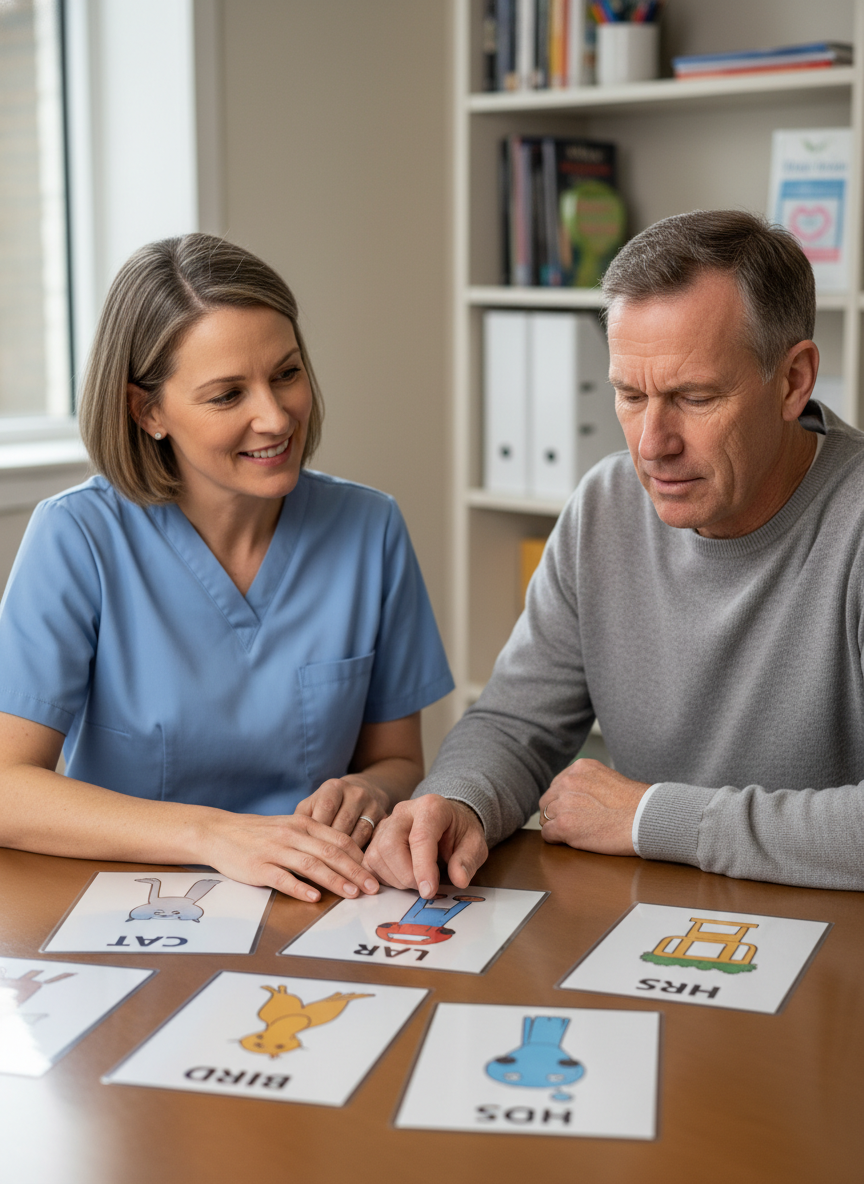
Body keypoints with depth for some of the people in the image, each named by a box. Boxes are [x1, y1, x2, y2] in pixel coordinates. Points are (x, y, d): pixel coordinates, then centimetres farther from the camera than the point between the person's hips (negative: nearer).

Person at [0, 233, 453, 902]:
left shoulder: (369, 530, 2)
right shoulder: (79, 539, -8)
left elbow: (399, 760, 11)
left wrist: (369, 792, -13)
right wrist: (214, 834, -27)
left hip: (320, 915, 3)